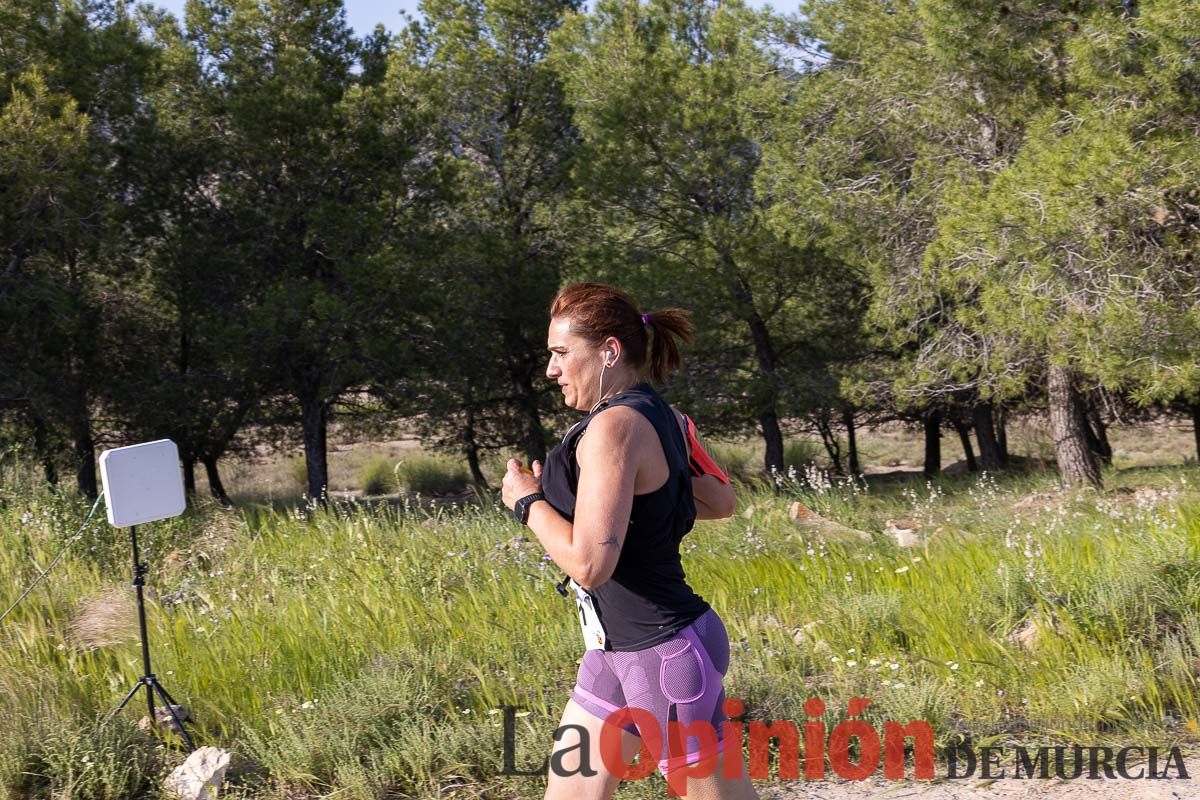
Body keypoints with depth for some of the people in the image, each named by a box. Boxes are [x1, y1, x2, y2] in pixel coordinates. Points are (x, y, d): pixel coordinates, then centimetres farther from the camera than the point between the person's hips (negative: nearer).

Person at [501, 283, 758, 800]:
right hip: (621, 649, 10)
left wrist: (527, 502, -12)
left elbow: (588, 564, -27)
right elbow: (720, 502, 20)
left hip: (665, 654, -10)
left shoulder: (614, 427, -21)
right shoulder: (658, 417, 7)